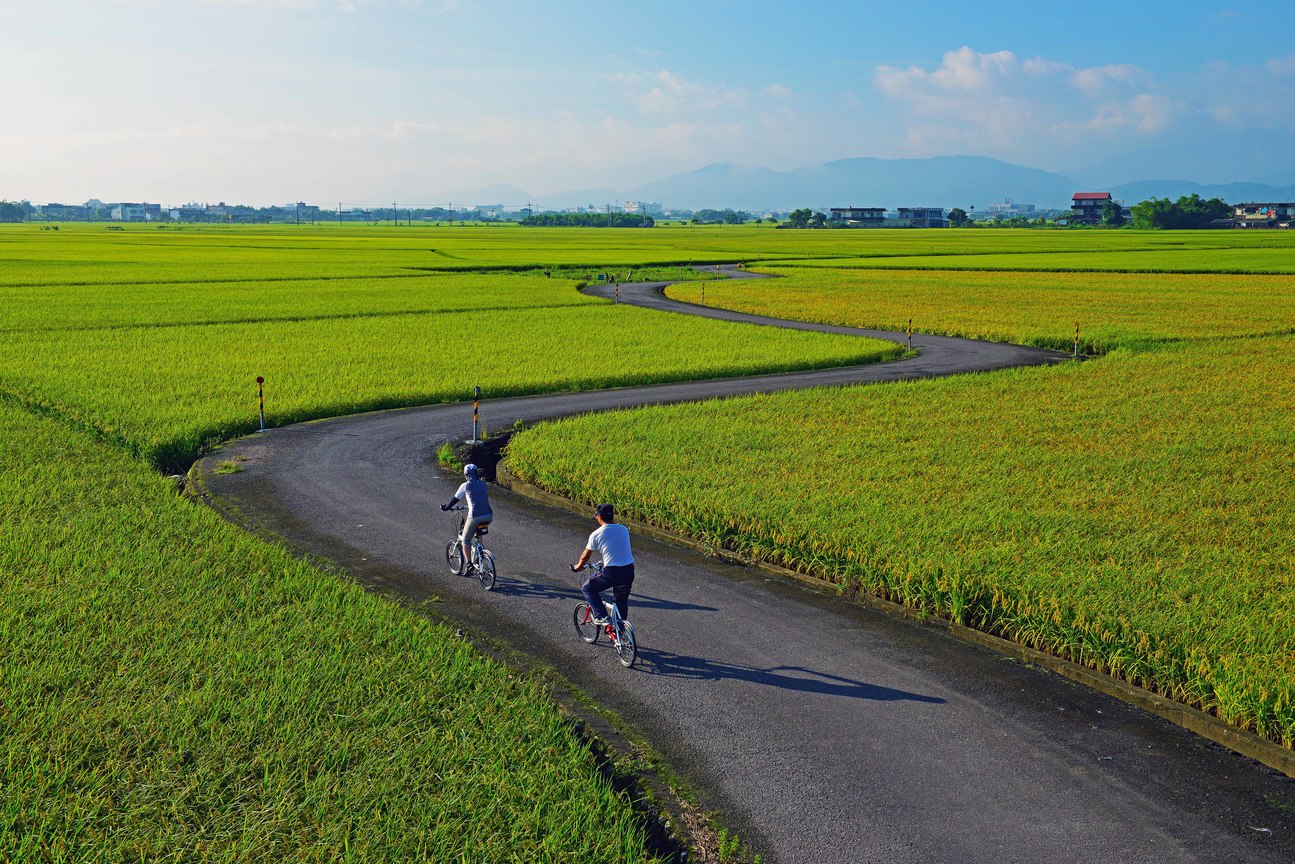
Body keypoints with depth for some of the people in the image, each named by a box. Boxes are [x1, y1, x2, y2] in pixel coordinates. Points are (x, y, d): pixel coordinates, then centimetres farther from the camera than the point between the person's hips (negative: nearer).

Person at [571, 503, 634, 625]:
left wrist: (577, 567, 28)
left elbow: (585, 556, 8)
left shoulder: (596, 534, -4)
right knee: (622, 600, 25)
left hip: (611, 573, -5)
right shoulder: (624, 530, 10)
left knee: (588, 588, 17)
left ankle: (601, 617, 5)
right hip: (629, 571, 5)